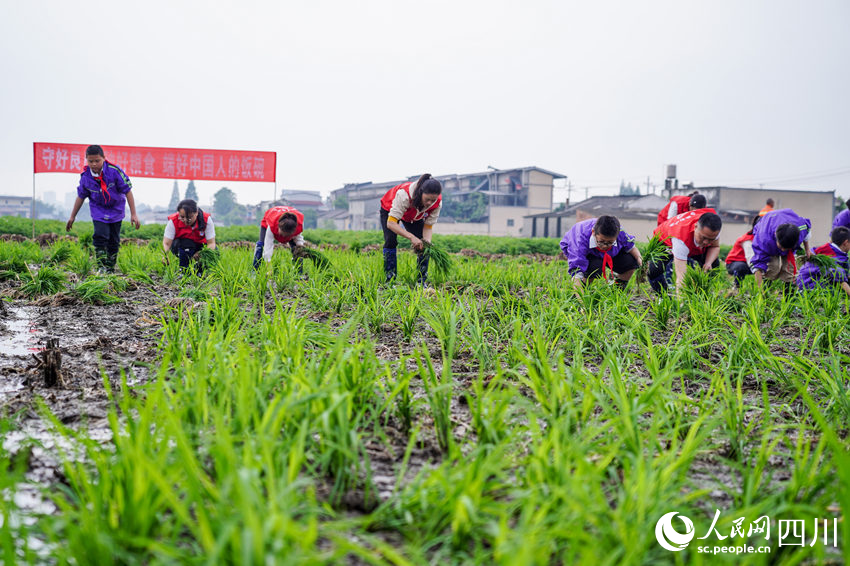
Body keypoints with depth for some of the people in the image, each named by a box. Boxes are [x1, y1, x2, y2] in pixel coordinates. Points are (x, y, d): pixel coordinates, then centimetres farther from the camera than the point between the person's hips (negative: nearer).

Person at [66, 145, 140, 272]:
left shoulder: (114, 171, -22)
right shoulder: (85, 176, -12)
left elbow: (127, 191, -15)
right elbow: (81, 197, 4)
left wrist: (133, 214, -17)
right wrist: (72, 217, 11)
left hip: (115, 208, -1)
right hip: (98, 209, 1)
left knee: (114, 240, 5)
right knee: (100, 236, -18)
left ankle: (111, 268, 20)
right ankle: (102, 267, -12)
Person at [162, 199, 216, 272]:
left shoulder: (206, 219, -24)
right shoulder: (173, 221, -24)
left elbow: (211, 243, -26)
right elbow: (166, 243, -25)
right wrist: (165, 256, -47)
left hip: (200, 245, 2)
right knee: (186, 242, -35)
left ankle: (199, 271, 1)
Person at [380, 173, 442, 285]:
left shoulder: (438, 202, -32)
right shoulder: (404, 194, -46)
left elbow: (428, 225, -20)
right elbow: (391, 223, -47)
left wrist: (427, 241, -40)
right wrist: (412, 237, -56)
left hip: (415, 216, 3)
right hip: (390, 210, -3)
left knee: (423, 244, -13)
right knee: (391, 241, -21)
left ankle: (422, 281, -6)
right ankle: (390, 279, -13)